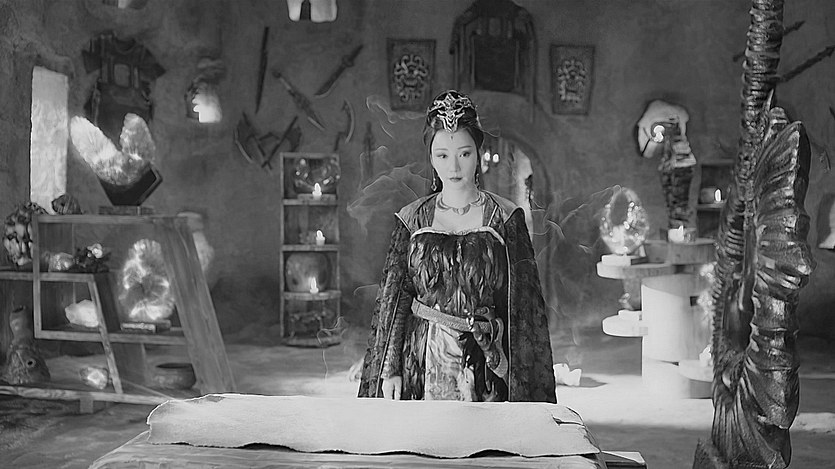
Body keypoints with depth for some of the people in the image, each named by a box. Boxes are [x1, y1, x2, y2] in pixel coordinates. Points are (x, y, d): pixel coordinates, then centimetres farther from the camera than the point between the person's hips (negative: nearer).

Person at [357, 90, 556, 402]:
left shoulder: (505, 218, 0)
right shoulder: (411, 219, 4)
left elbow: (523, 304, -2)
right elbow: (393, 298, 5)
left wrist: (523, 389, -6)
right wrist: (390, 369, -1)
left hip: (486, 362, -1)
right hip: (423, 361, 1)